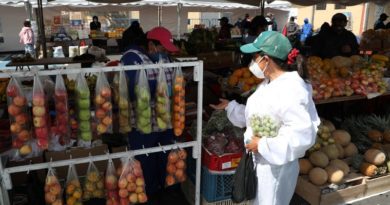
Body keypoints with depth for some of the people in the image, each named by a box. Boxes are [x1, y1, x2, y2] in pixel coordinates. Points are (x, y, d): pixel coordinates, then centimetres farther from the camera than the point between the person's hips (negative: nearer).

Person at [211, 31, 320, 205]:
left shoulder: (291, 90, -27)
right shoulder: (269, 84, 6)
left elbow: (303, 135, -32)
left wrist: (263, 145, -26)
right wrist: (229, 106, 13)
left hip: (276, 165, -9)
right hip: (260, 160, 9)